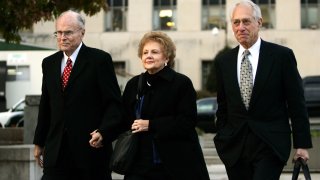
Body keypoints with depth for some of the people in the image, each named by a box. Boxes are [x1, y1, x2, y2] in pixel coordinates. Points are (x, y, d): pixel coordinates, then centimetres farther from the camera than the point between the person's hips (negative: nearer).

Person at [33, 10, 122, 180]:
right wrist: (39, 142, 19)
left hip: (91, 147, -4)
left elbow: (114, 102, -6)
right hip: (56, 151, 4)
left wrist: (103, 132, -21)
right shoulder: (49, 63, 13)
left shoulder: (100, 60, -4)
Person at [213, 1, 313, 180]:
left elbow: (297, 104, -1)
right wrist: (222, 140, 13)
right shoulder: (223, 62, 9)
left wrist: (302, 144, -3)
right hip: (235, 148, 4)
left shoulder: (282, 56, -2)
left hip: (270, 146, -4)